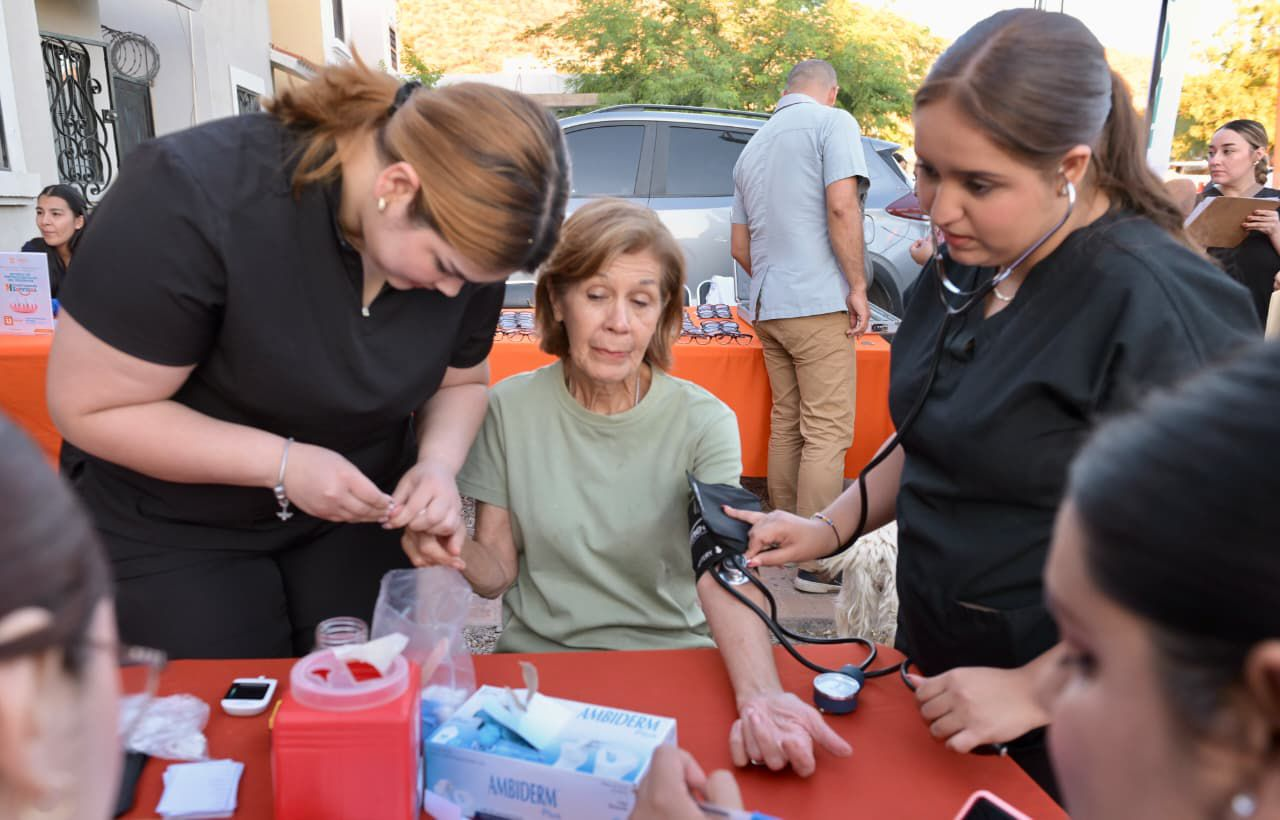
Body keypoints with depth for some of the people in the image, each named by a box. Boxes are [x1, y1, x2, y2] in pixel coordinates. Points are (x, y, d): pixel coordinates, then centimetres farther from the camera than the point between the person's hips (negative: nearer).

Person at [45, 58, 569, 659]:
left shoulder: (464, 234, -14)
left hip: (357, 513, 4)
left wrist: (438, 463, -19)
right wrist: (284, 464, -28)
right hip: (176, 529, -3)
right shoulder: (195, 195, -29)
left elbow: (460, 383, 2)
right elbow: (88, 407, -22)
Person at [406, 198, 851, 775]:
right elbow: (498, 571, 1)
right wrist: (452, 551, -22)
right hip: (537, 652, 1)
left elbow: (721, 576, -20)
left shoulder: (703, 421, -7)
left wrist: (758, 691, -39)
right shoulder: (511, 408, -3)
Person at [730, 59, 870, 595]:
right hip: (818, 302, -8)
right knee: (828, 432, -6)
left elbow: (740, 246, 22)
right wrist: (858, 286, -11)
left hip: (768, 308, 8)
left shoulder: (752, 147, 21)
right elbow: (841, 207, -15)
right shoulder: (833, 122, -1)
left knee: (786, 424, 15)